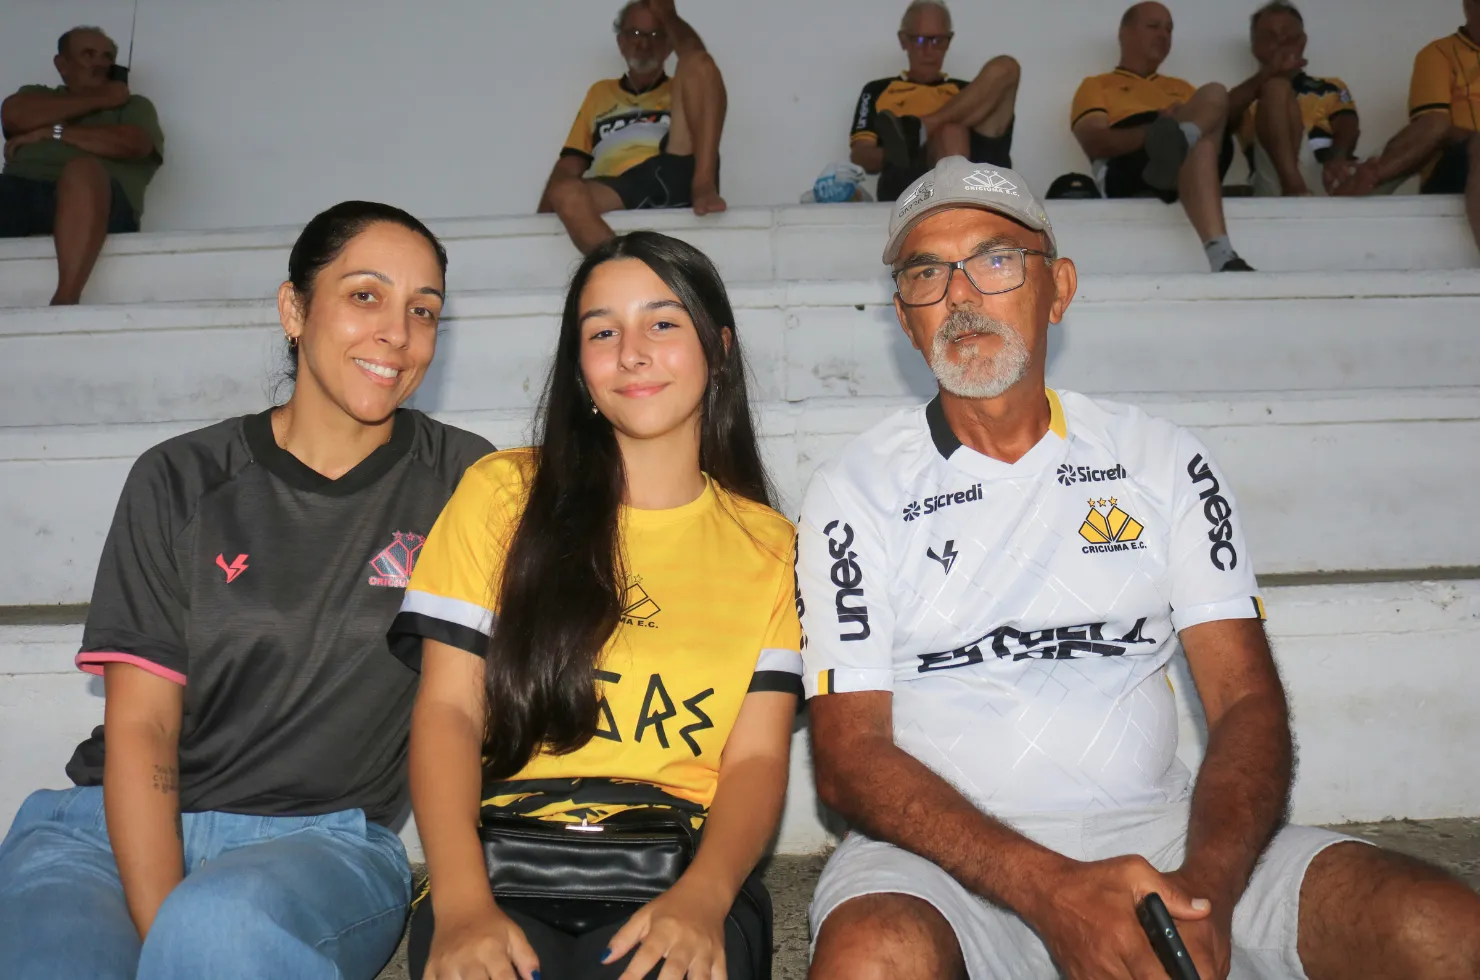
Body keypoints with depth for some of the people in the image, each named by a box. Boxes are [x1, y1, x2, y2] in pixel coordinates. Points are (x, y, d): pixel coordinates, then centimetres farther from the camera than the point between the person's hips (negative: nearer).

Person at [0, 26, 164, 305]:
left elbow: (130, 144, 1)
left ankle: (64, 302, -49)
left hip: (91, 200, -2)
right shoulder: (37, 94, 33)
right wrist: (98, 101, 10)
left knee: (83, 169, -37)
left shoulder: (133, 105, 26)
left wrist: (51, 132, 4)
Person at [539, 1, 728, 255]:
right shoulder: (600, 92, 34)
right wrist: (542, 220, 6)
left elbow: (695, 53, 5)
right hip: (619, 188, 0)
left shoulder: (682, 91, 31)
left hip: (676, 175, 0)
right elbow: (569, 164, 22)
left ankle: (703, 186, -28)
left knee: (697, 63, -12)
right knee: (565, 193, -35)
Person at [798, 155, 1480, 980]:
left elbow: (1249, 704, 3)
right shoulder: (857, 493, 1)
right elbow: (849, 753, -7)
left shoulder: (1165, 463, 8)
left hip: (1156, 827, 2)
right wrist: (1051, 891, -22)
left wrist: (1201, 887, -18)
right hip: (949, 848, -1)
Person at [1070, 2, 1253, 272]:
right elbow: (1096, 142, 2)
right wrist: (1156, 129, -17)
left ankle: (1177, 139, -59)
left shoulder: (1180, 87, 41)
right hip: (1128, 168, -4)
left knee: (1213, 95, -25)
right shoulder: (1096, 86, 25)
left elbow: (1224, 122, 22)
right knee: (1198, 143, -36)